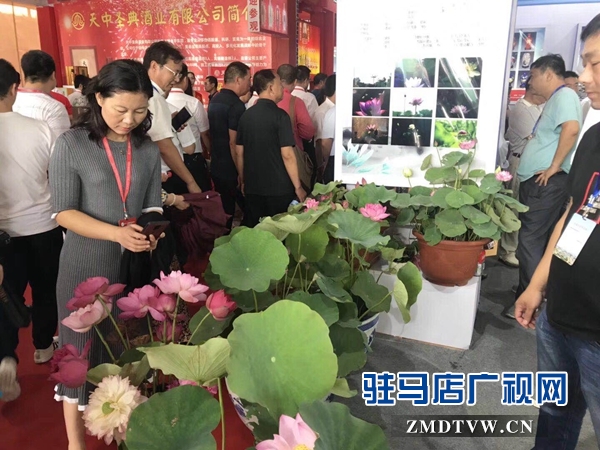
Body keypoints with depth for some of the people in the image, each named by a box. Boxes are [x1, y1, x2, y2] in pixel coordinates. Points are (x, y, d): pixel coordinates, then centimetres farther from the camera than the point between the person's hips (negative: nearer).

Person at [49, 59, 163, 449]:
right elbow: (65, 212, -11)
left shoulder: (149, 150, 3)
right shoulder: (72, 144, -9)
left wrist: (151, 233, -17)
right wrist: (117, 233, -25)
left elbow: (152, 205, 5)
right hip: (86, 267, -3)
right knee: (81, 352, 9)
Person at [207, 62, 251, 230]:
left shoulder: (214, 100, 10)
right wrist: (242, 174, -17)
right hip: (232, 170, -9)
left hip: (217, 168, 9)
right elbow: (234, 143, -22)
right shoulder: (236, 104, -18)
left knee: (223, 214, 15)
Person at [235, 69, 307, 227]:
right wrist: (298, 187, -9)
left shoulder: (246, 116, 6)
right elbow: (287, 155, -16)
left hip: (252, 188, 6)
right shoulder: (279, 115, -12)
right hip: (278, 188, -6)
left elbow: (239, 152, 10)